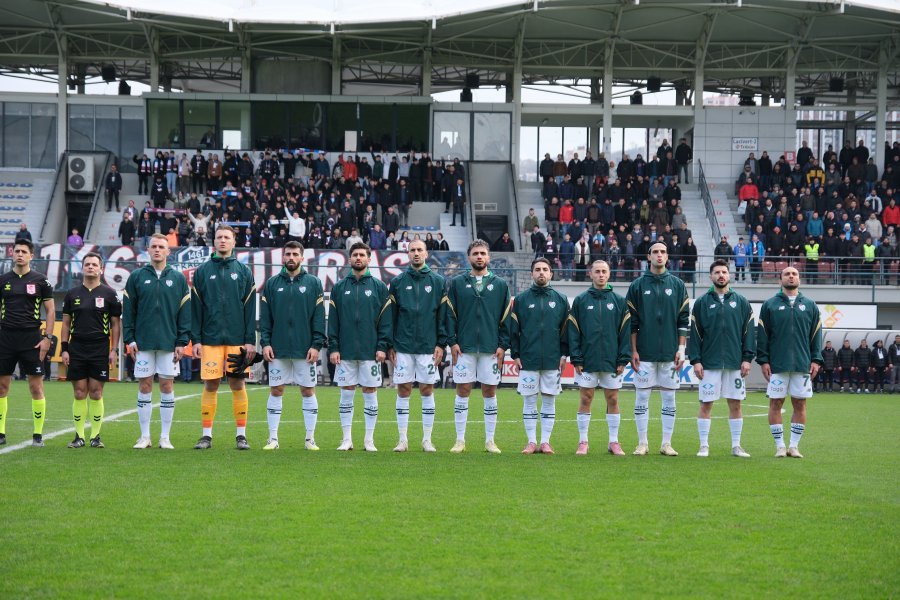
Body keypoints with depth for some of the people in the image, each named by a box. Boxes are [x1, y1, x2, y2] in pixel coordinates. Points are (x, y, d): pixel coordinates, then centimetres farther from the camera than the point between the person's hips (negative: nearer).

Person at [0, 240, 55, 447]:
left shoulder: (40, 281, 2)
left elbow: (50, 310, 4)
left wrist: (47, 338, -4)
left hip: (31, 339, -2)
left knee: (36, 387, -3)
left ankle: (38, 434, 4)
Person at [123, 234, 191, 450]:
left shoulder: (178, 278, 6)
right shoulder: (136, 277, 5)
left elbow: (185, 312, 4)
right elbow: (128, 310, 4)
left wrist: (182, 342, -3)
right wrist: (129, 339, -3)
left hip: (169, 342, 0)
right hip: (143, 343, 0)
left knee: (167, 387, 1)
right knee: (144, 387, 2)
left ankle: (165, 437, 7)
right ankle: (144, 436, 8)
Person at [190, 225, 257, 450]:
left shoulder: (244, 271, 6)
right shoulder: (202, 271, 6)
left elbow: (250, 309, 4)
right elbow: (196, 308, 4)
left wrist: (250, 340, -3)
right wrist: (195, 339, -2)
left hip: (237, 340, 0)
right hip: (210, 339, 0)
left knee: (237, 385, 2)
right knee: (210, 386, 0)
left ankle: (241, 434, 9)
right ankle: (207, 435, 7)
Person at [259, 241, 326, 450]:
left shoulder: (313, 283, 4)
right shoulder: (272, 284, 8)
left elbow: (319, 317, 0)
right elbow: (265, 317, 6)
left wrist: (317, 345, -8)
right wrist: (265, 343, -4)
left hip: (305, 349, -1)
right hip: (278, 349, 1)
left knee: (308, 391, 2)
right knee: (275, 391, 3)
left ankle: (310, 438, 8)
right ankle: (273, 438, 8)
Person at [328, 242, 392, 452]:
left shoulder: (379, 287, 4)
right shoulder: (339, 288, 8)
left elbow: (385, 319, 0)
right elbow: (333, 320, 5)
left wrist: (383, 347, -8)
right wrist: (333, 347, -3)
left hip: (371, 351, -1)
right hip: (345, 351, 1)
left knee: (370, 393, 2)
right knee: (346, 393, 4)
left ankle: (369, 440, 8)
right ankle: (347, 439, 10)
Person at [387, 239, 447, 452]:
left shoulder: (437, 281, 4)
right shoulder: (397, 282, 5)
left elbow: (443, 315, 3)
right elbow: (390, 315, 5)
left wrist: (441, 343, -3)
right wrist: (390, 346, 0)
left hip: (428, 347, 0)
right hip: (403, 346, 0)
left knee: (427, 390, 3)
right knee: (403, 390, 2)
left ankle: (427, 439, 8)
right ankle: (403, 439, 7)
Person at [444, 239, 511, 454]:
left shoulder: (500, 285, 8)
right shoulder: (457, 283, 6)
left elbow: (506, 317, 7)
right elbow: (450, 314, 4)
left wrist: (503, 345, -1)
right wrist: (452, 341, -5)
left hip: (491, 348, 1)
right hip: (464, 347, -1)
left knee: (490, 392, 3)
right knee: (462, 391, 0)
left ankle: (490, 440, 10)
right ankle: (460, 440, 6)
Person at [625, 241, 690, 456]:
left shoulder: (677, 285, 7)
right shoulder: (637, 285, 4)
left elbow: (684, 320, 6)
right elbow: (632, 322, 3)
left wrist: (681, 349, -1)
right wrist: (633, 350, -3)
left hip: (670, 353, 1)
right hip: (645, 353, -1)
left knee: (669, 399, 3)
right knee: (641, 398, 0)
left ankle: (667, 443, 8)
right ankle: (642, 443, 7)